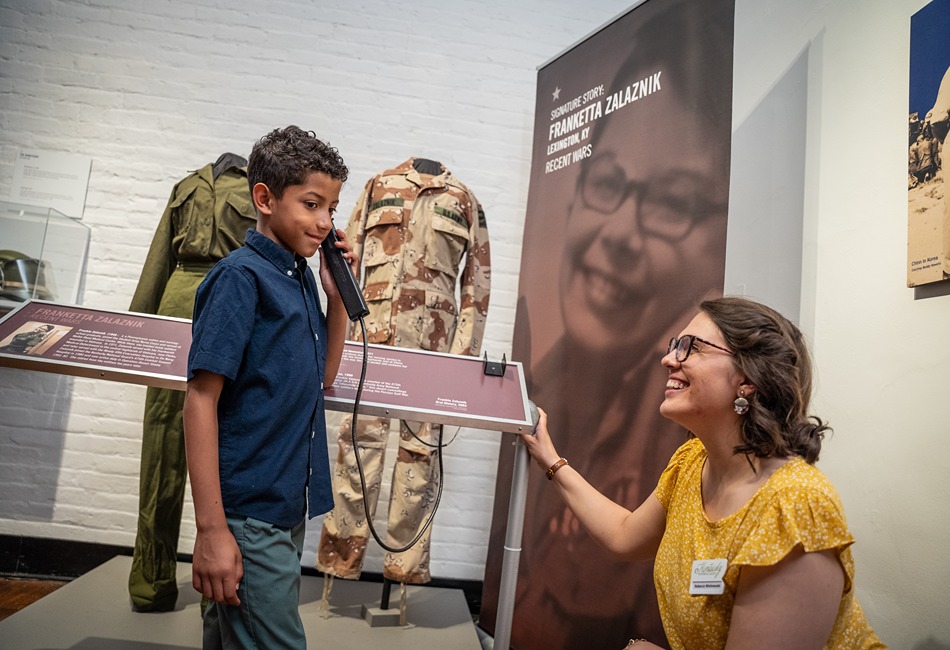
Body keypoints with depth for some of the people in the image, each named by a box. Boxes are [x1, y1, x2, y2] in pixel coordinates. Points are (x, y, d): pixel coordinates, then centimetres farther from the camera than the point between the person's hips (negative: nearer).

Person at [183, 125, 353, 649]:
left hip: (290, 505, 8)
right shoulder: (240, 277, -14)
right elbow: (201, 399, -17)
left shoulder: (302, 276, 8)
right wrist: (211, 530, -19)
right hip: (248, 514, -8)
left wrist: (337, 293, 3)